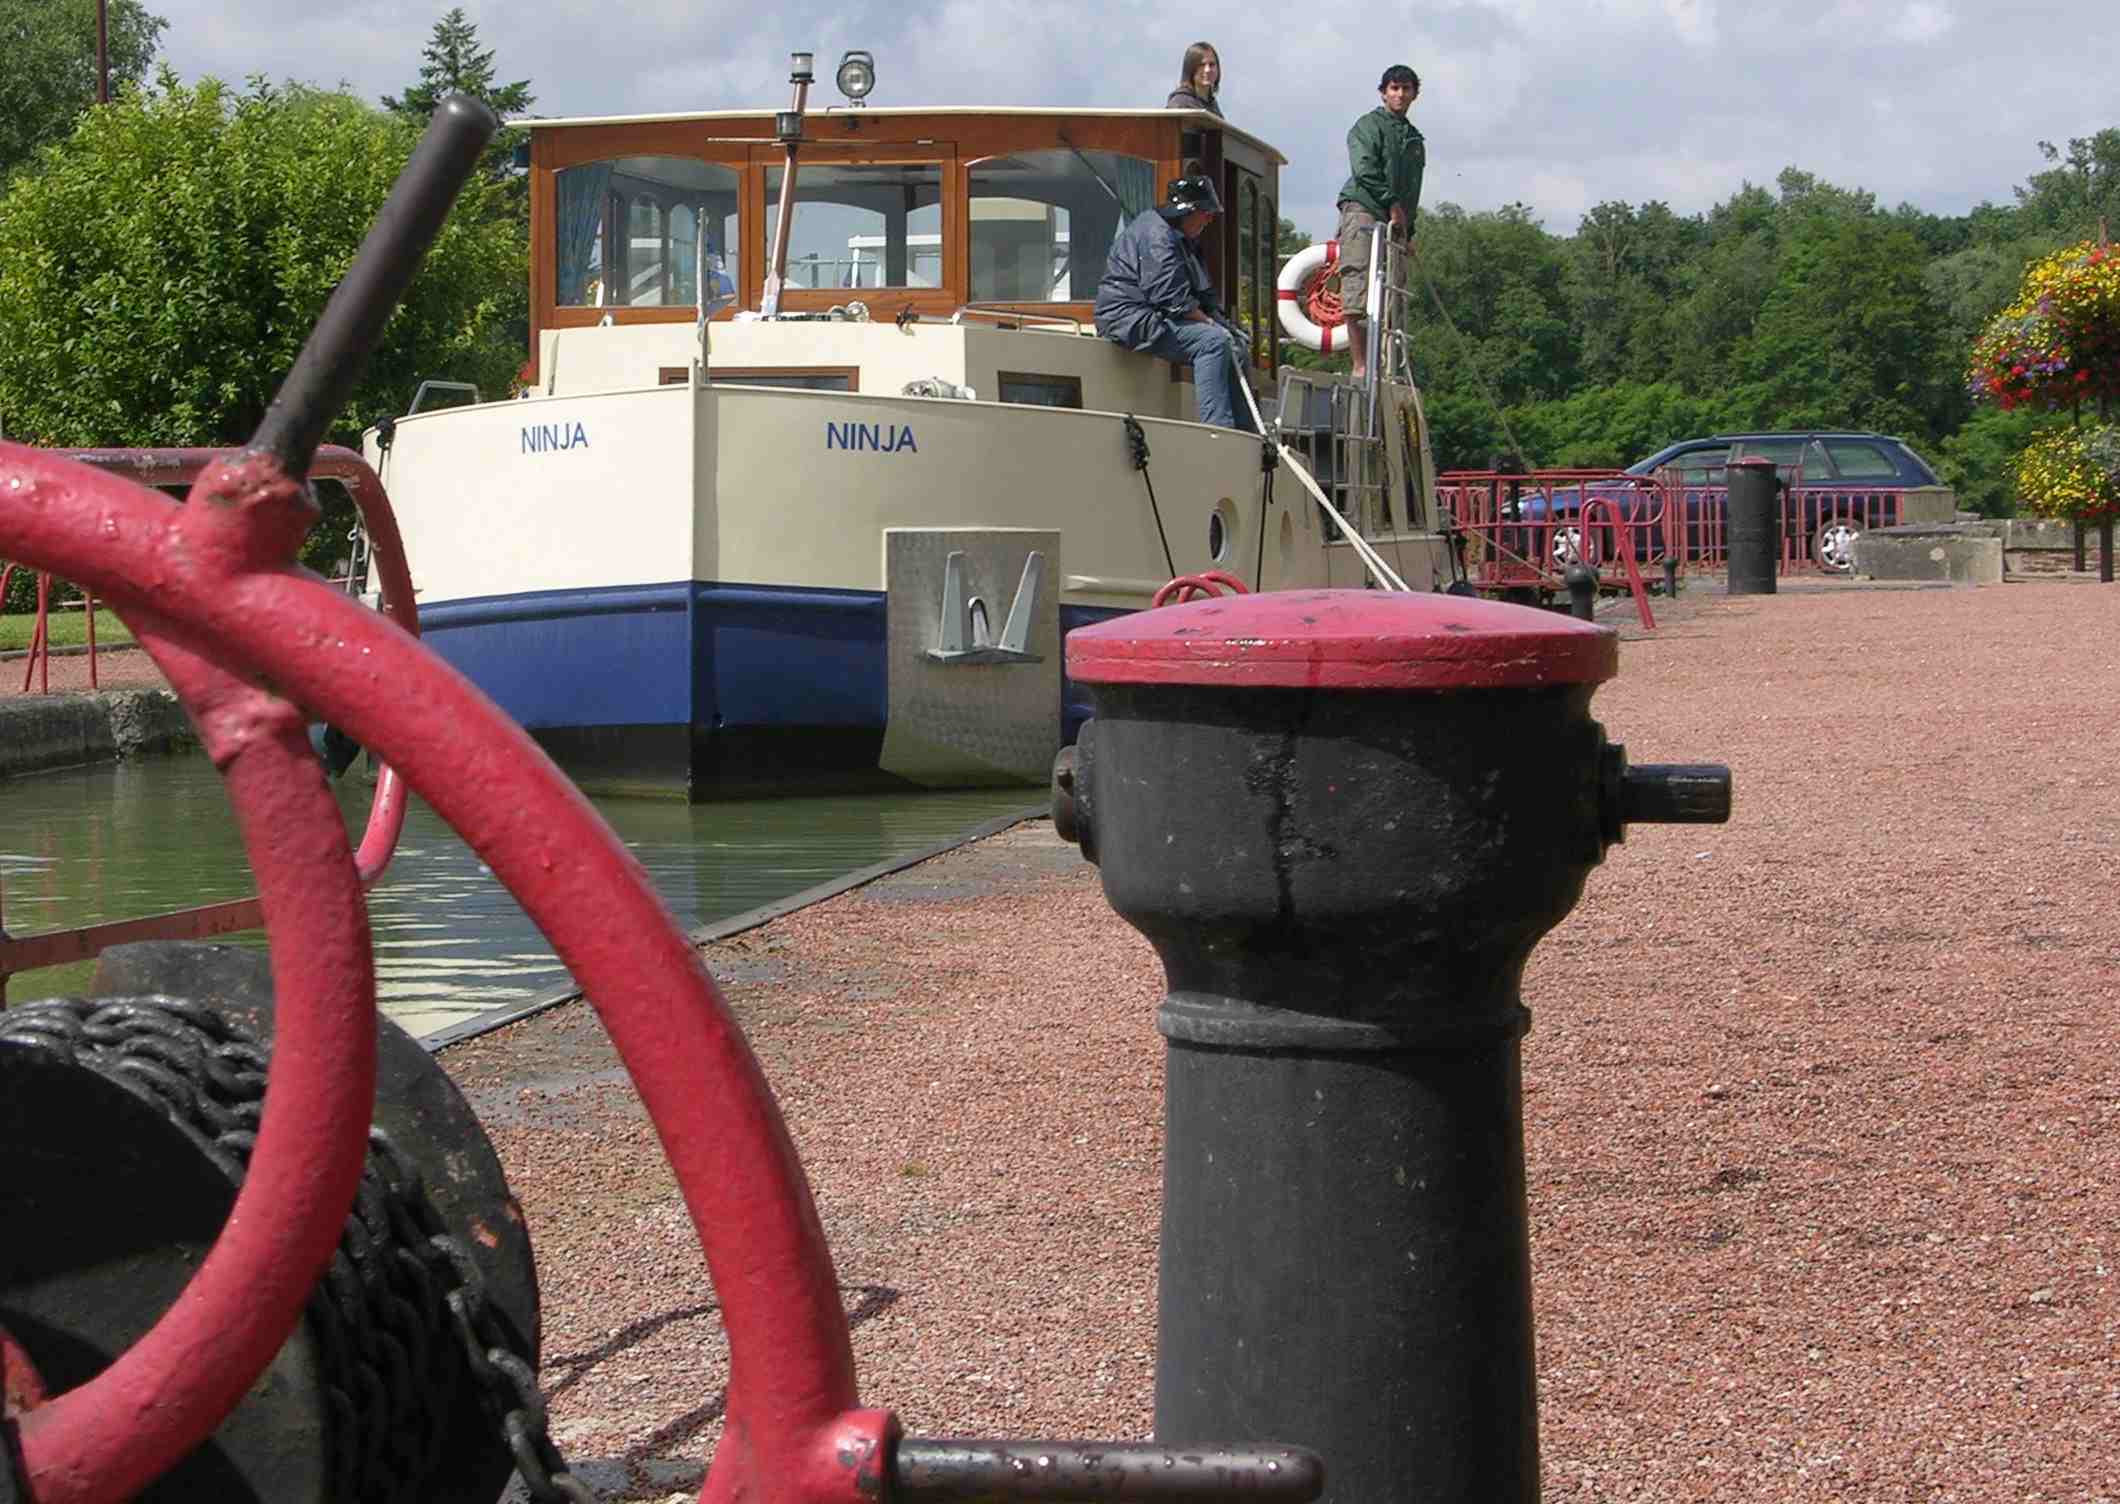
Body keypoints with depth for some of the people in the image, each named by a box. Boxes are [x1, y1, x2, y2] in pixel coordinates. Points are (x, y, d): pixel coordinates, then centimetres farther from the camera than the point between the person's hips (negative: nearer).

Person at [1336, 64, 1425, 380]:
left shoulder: (1415, 139, 25)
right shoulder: (1369, 126, 4)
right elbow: (1365, 169, -12)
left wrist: (1409, 228, 15)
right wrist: (1392, 203, -16)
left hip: (1394, 223, 7)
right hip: (1363, 209, -7)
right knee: (1357, 289, -15)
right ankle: (1360, 367, -19)